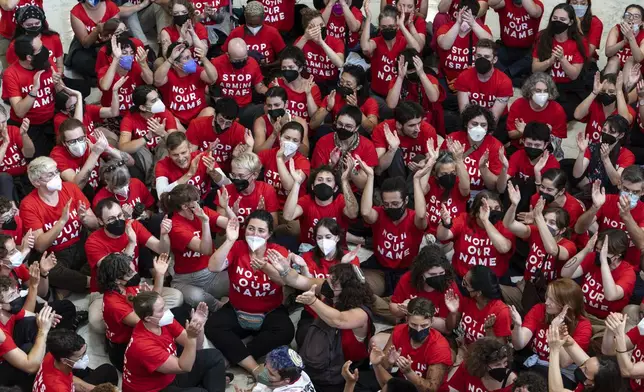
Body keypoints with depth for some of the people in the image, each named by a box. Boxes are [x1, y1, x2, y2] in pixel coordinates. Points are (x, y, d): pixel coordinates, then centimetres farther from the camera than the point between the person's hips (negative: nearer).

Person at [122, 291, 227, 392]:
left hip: (171, 377, 8)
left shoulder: (165, 321, -11)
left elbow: (195, 348, -3)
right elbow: (184, 367, -30)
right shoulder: (142, 344, -32)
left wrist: (199, 326, -22)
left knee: (214, 356, 0)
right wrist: (191, 337, -42)